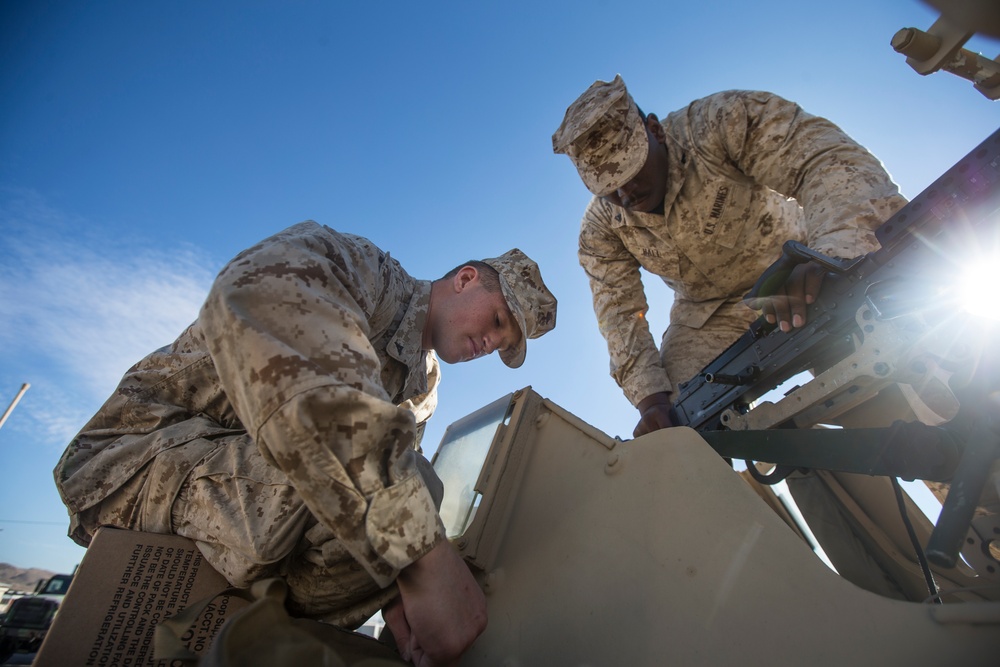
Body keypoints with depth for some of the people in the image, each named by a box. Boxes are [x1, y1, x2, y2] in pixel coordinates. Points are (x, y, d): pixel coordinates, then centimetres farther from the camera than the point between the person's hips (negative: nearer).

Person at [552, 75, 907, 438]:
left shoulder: (723, 121, -24)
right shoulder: (599, 228, -13)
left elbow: (832, 161, -34)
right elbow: (619, 315, -15)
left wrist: (828, 259, -52)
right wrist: (652, 399, -26)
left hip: (798, 277, -2)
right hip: (706, 317, 3)